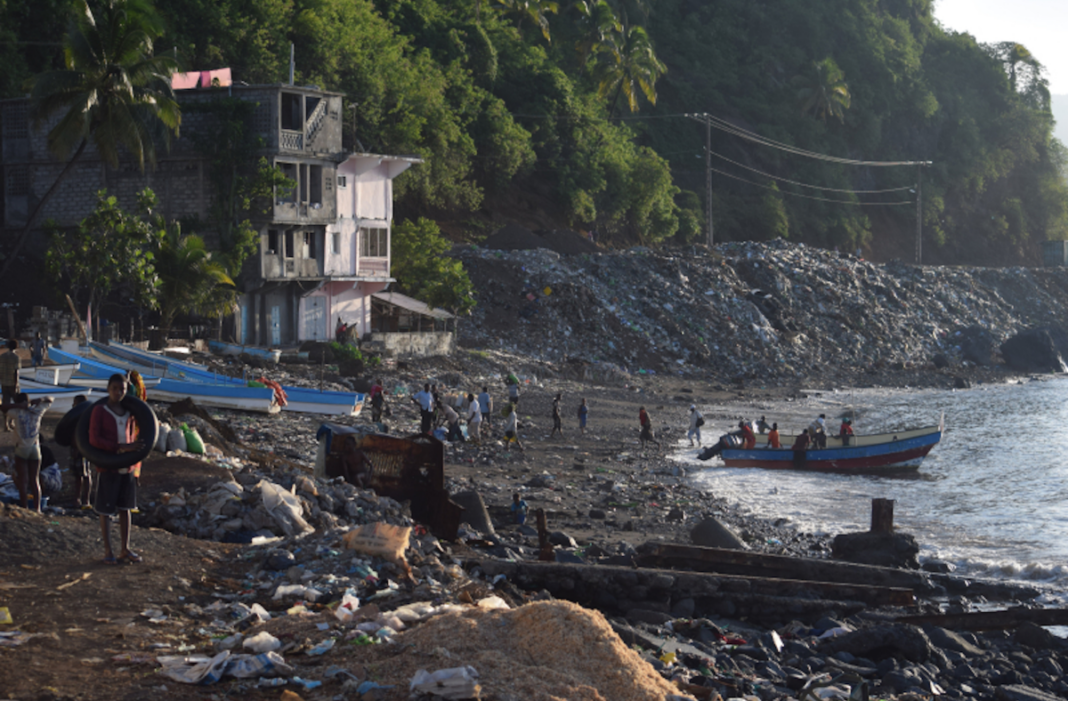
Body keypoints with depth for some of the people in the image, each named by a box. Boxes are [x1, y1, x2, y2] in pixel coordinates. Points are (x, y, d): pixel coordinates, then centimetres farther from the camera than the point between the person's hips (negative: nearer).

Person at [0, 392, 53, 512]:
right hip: (35, 449, 3)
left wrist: (18, 405, -6)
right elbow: (50, 400, 18)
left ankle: (25, 508, -7)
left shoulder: (17, 411, -5)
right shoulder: (37, 411, 4)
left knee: (22, 481, -1)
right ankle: (37, 508, 2)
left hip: (21, 449, -3)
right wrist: (40, 399, -2)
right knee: (35, 480, 9)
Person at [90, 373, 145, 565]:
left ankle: (125, 549, 14)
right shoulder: (99, 411, -6)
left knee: (125, 508, 8)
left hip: (127, 468, 5)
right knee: (106, 510, 1)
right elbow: (94, 440, -13)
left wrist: (136, 466, 14)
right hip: (107, 468, -5)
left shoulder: (129, 412, 9)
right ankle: (108, 551, 6)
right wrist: (121, 447, -20)